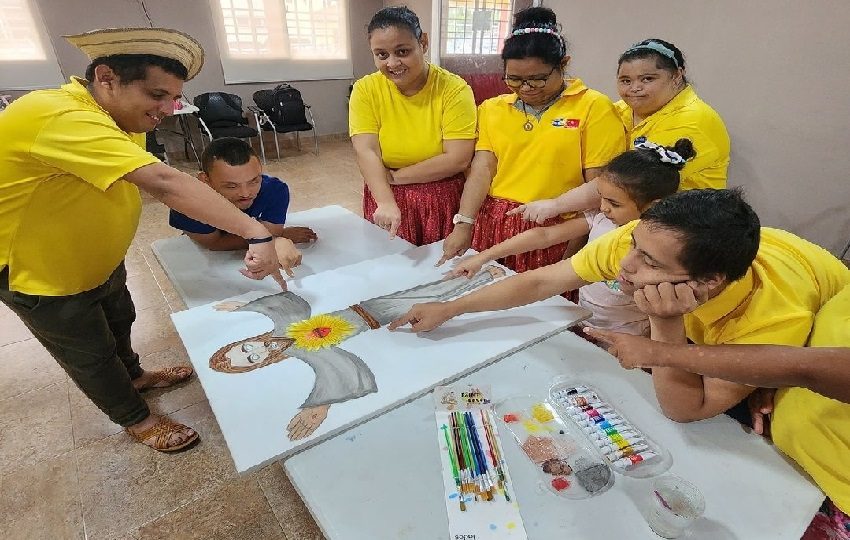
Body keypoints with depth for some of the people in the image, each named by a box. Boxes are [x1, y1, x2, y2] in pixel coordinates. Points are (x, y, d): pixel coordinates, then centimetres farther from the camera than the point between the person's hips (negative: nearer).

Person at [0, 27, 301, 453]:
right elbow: (164, 183, -49)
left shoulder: (122, 117, -5)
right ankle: (136, 420, 34)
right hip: (39, 273, -8)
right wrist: (258, 235, -54)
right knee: (91, 354, 12)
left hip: (100, 260, 8)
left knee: (119, 323, 27)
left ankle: (134, 377, 54)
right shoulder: (61, 117, -37)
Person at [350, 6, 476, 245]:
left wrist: (394, 176, -14)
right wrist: (385, 202, -31)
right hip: (385, 200, 2)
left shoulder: (454, 89, -12)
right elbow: (365, 152, -14)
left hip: (443, 202, -2)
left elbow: (457, 160, -18)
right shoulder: (365, 90, -5)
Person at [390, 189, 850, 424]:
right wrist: (449, 309, -25)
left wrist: (666, 325, -50)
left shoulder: (777, 317, -42)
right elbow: (541, 282, -26)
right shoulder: (645, 240, -34)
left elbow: (686, 410, -33)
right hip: (704, 343, 3)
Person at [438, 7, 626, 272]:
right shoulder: (491, 109, 10)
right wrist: (464, 224, -11)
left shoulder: (594, 107, -2)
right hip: (490, 227, 4)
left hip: (555, 232, -3)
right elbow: (482, 169, 0)